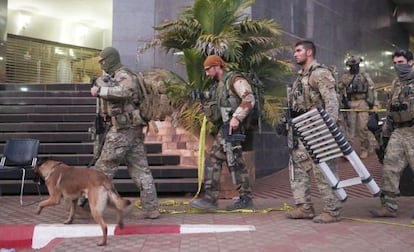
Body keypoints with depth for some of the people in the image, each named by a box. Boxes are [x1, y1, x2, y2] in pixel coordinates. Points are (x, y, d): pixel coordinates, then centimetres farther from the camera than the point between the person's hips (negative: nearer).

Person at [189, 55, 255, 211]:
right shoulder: (217, 86, 23)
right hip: (222, 127, 9)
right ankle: (246, 199, 16)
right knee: (236, 163, 10)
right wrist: (206, 106, 7)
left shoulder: (234, 80, -4)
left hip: (231, 126, -9)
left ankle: (210, 199, -9)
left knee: (213, 160, -12)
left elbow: (249, 99, -16)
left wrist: (236, 117, -25)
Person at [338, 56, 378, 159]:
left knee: (363, 127, -2)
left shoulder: (365, 76, 8)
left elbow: (372, 90, 3)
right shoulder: (345, 77, 9)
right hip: (350, 105, 1)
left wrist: (374, 104, -4)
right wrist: (344, 100, -5)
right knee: (350, 127, 1)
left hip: (363, 103, 0)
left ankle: (364, 149, 8)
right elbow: (340, 90, 8)